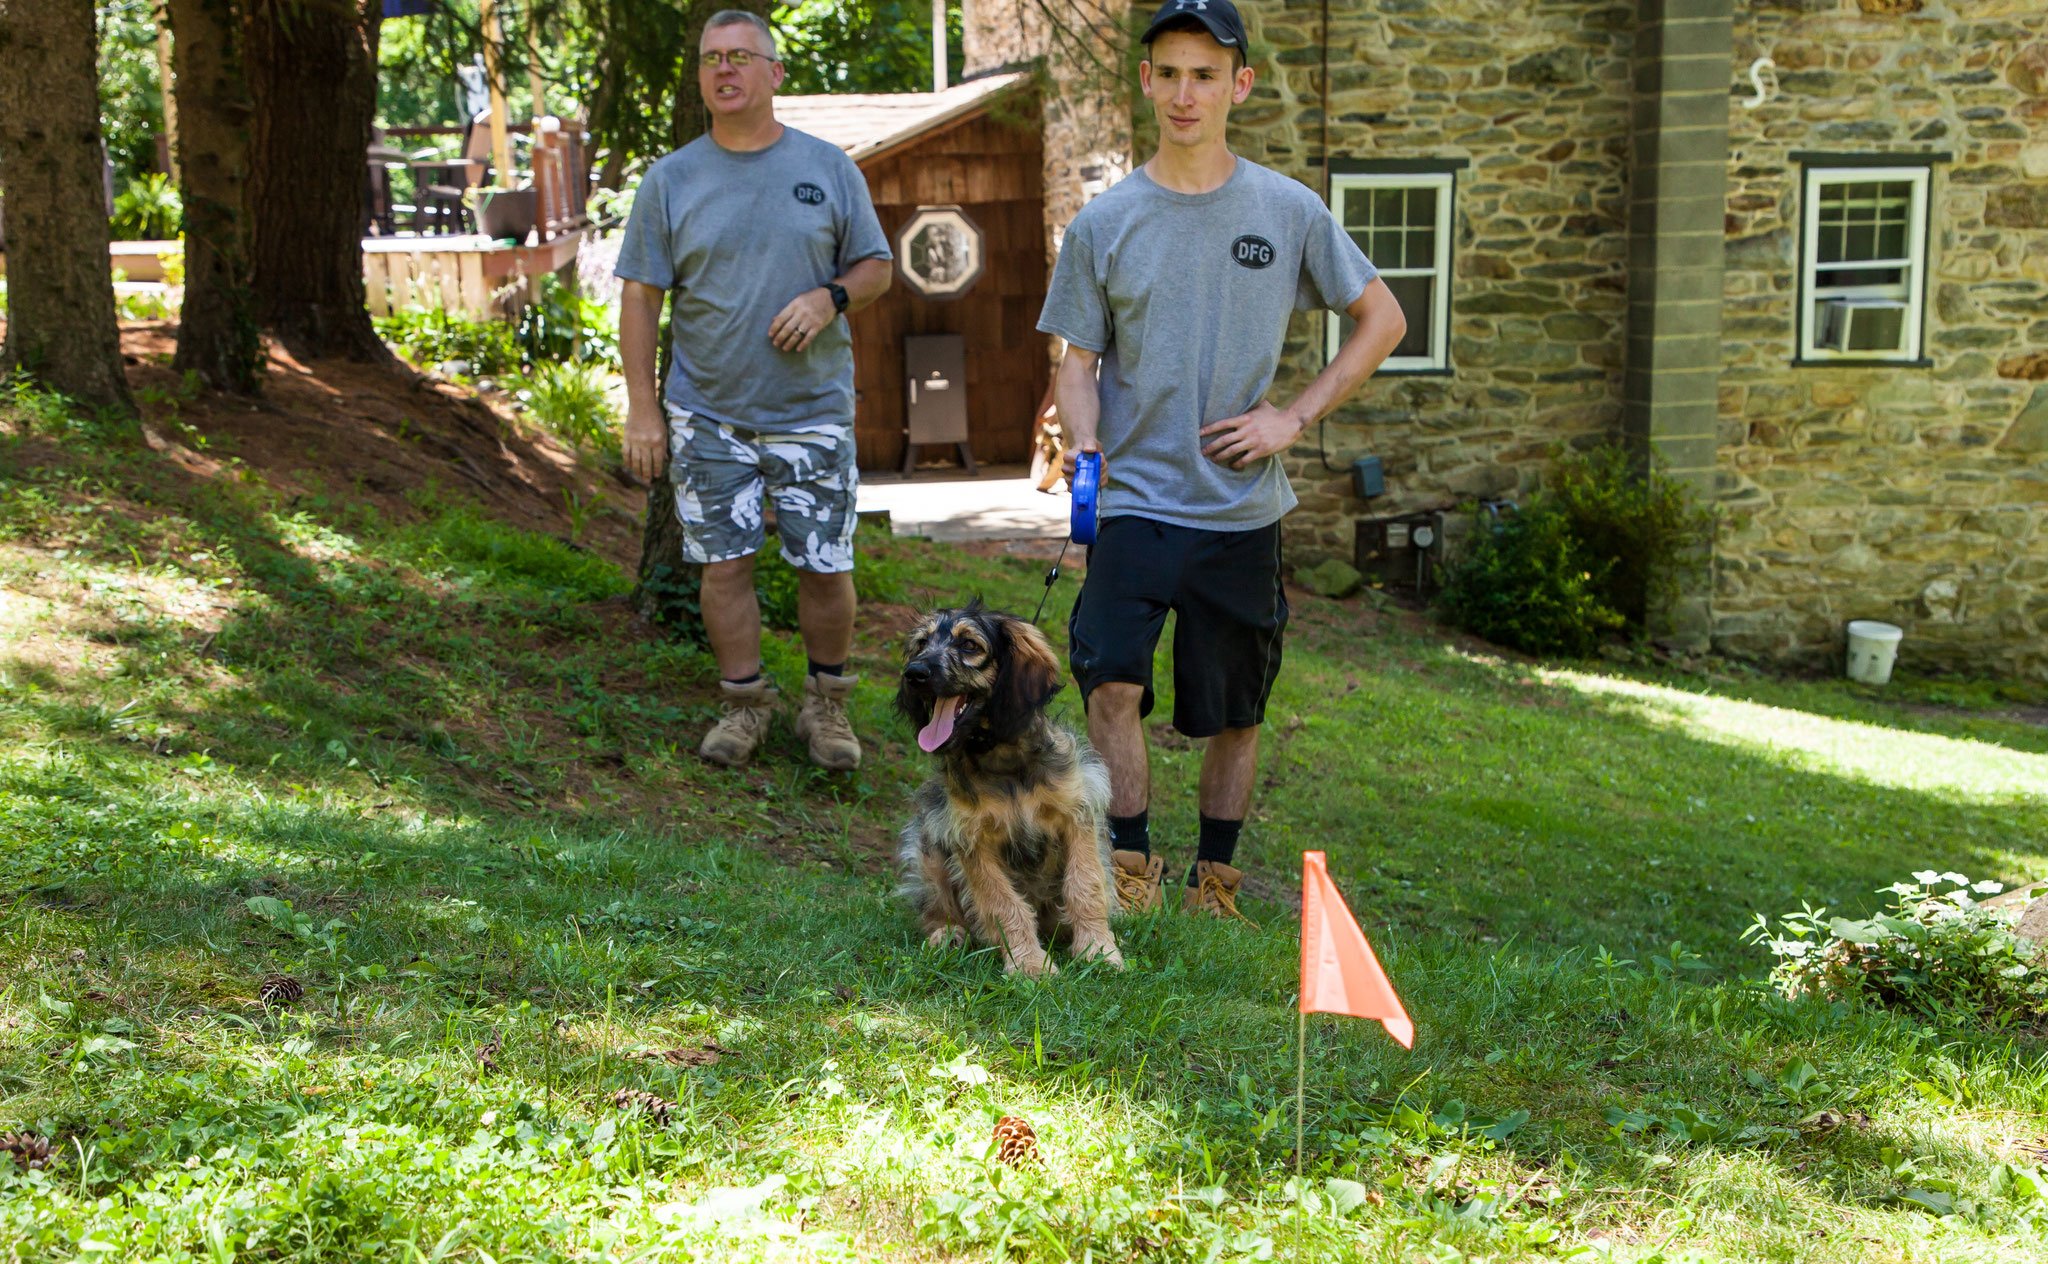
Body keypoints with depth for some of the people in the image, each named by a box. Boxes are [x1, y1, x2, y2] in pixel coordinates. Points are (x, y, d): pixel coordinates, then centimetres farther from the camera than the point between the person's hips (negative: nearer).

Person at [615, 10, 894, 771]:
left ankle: (826, 703, 21)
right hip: (707, 415, 0)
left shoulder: (829, 169, 3)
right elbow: (641, 299, 3)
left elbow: (876, 268, 9)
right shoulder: (670, 181, 2)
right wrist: (642, 409, -3)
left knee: (826, 568, 2)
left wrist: (831, 297, -14)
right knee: (725, 563, 3)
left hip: (813, 412, 0)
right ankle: (744, 703, 20)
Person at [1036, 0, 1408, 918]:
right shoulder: (1104, 222, 2)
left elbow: (1382, 320, 9)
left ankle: (1215, 882, 24)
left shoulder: (1289, 212, 1)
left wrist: (1295, 417, -1)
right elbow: (1078, 360, 7)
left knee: (1235, 714, 9)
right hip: (1134, 499, -1)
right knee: (1113, 679, -19)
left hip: (1243, 507, 1)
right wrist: (1084, 447, -14)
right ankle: (1131, 866, -5)